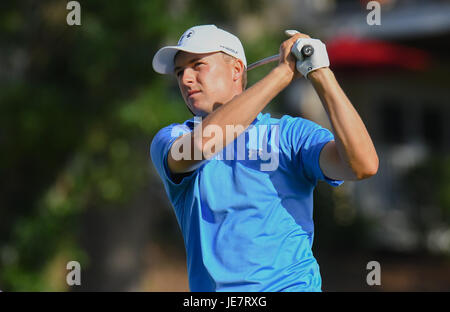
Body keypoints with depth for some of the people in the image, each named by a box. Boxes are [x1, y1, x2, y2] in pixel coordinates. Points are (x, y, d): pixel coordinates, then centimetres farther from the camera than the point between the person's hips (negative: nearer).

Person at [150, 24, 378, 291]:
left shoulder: (291, 133, 6)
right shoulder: (170, 140, 8)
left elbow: (363, 165, -9)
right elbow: (201, 144, -15)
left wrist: (321, 75, -10)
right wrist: (283, 73, -11)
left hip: (290, 284, -4)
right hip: (209, 288, 4)